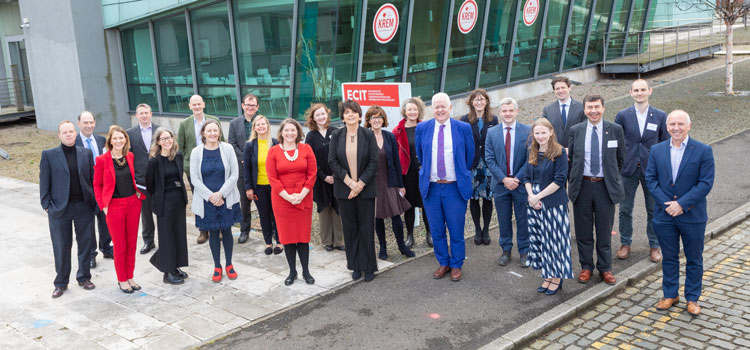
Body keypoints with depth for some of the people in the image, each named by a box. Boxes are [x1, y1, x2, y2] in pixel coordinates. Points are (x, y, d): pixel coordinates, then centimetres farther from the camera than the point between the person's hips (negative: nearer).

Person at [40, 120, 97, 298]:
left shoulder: (86, 153, 6)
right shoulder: (48, 155, 0)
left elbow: (93, 179, 6)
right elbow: (44, 182, 1)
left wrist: (94, 202, 1)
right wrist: (47, 206, -5)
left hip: (84, 207, 2)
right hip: (60, 209, -2)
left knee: (86, 244, 10)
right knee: (61, 248, 7)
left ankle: (84, 277, 27)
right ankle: (61, 283, 20)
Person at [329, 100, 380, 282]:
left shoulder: (368, 135, -2)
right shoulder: (336, 136, 3)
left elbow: (374, 162, -5)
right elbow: (332, 161, -2)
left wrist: (361, 183, -12)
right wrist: (350, 182, -11)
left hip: (366, 188, -2)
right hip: (344, 188, 2)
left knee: (366, 227, 2)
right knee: (350, 228, 7)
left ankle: (369, 267, 14)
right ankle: (355, 266, 18)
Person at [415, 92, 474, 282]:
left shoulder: (463, 128, -3)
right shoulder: (422, 128, 2)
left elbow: (469, 156, 8)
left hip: (455, 188, -2)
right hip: (431, 188, 2)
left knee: (456, 230, 5)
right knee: (437, 231, 11)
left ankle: (456, 265, 22)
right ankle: (443, 263, 28)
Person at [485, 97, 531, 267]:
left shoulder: (527, 131, -3)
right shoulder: (491, 133, 2)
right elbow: (490, 159, -1)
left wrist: (517, 179, -13)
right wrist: (504, 179, -12)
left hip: (521, 183, -1)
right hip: (500, 183, 2)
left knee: (523, 219, 7)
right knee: (504, 219, 11)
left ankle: (524, 252, 20)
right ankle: (506, 250, 25)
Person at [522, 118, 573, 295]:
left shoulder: (559, 153, -8)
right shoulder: (532, 153, 10)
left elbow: (559, 180, -14)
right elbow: (527, 178, 10)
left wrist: (538, 196, -15)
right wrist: (531, 196, -7)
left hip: (554, 203, -6)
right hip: (534, 204, 6)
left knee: (554, 240, 1)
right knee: (539, 240, 10)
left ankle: (557, 278, 13)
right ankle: (547, 276, 22)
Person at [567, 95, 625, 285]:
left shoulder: (615, 130, -1)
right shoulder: (575, 130, 2)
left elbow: (620, 158, 9)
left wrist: (612, 177, 10)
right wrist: (572, 181, 6)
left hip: (605, 186, -1)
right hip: (582, 186, 1)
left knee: (605, 230, 8)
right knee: (583, 231, 9)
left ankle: (605, 268, 22)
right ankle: (586, 266, 23)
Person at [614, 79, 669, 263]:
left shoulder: (660, 116, 0)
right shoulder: (622, 115, -1)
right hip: (628, 170, 0)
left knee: (654, 210, 9)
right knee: (625, 210, 8)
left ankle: (654, 246, 23)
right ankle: (625, 244, 23)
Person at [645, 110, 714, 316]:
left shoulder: (703, 151, -7)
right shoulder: (657, 150, 2)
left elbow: (706, 183, -11)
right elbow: (651, 179, 1)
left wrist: (682, 204, -18)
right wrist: (665, 203, -12)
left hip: (693, 216, -2)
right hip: (664, 215, 2)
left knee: (694, 260, 10)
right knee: (669, 258, 14)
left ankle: (692, 299, 25)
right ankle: (670, 295, 28)